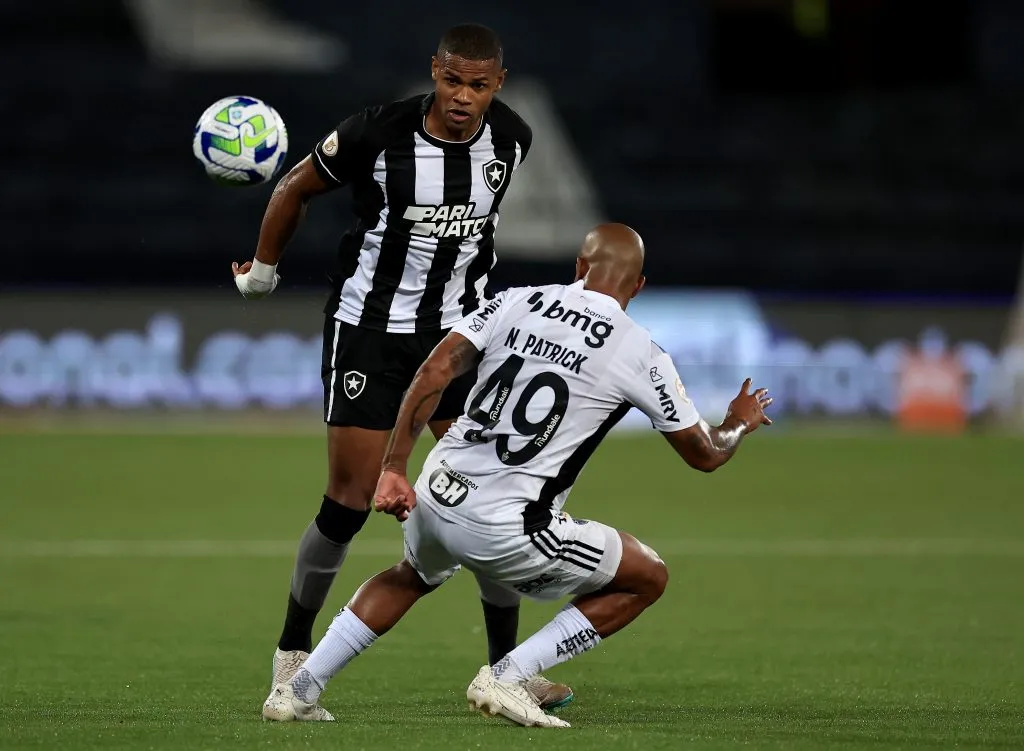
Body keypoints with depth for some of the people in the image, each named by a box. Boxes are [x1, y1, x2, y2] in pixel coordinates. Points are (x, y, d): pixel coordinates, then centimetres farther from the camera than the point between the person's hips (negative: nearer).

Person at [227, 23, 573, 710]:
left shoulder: (512, 140, -5)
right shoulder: (379, 132, -18)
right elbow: (297, 190, 0)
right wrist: (263, 269, 10)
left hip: (459, 330, 4)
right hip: (370, 331, -4)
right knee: (350, 503, -6)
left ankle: (506, 669, 6)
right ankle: (294, 650, 13)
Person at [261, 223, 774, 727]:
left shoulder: (516, 303, 8)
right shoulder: (641, 356, 1)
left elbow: (435, 373, -2)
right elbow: (703, 455, 13)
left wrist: (393, 468, 3)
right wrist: (741, 422, 35)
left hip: (436, 498, 5)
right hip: (505, 530, -5)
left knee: (411, 577, 39)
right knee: (647, 578, 14)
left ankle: (300, 689, 30)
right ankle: (507, 677, 4)